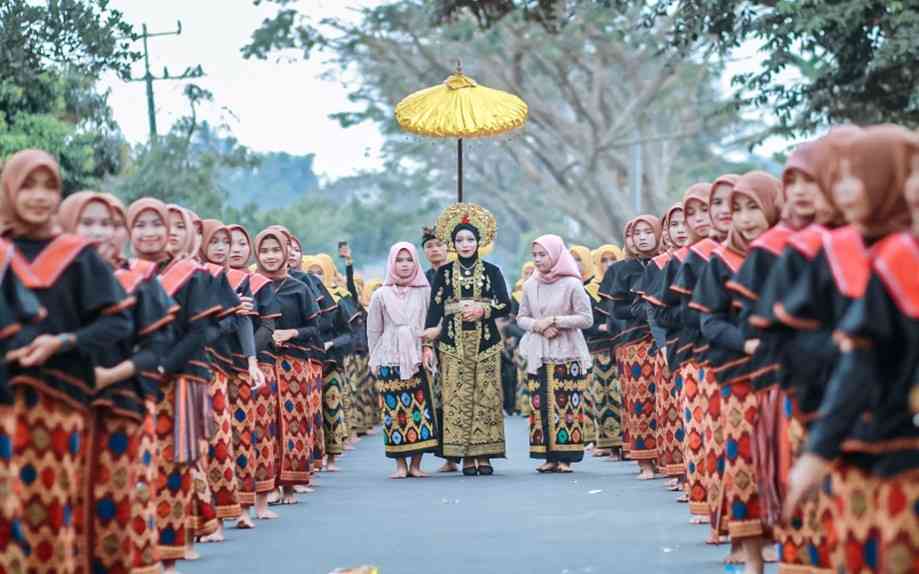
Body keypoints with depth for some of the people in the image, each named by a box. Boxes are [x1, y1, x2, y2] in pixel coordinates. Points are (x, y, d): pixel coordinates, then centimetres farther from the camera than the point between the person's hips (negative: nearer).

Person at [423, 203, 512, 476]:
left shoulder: (491, 271, 7)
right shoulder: (444, 273, 8)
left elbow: (506, 306, 1)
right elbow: (434, 309, 4)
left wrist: (482, 310, -16)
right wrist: (427, 344, -3)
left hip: (486, 343, 0)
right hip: (453, 343, 0)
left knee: (486, 397, -3)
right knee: (458, 398, -5)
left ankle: (484, 455, 0)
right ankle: (465, 456, -3)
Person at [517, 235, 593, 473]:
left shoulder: (572, 284, -6)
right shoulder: (530, 285, 7)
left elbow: (586, 318, -7)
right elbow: (521, 318, 12)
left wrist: (554, 321, -14)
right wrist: (537, 325, -9)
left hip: (566, 354, -4)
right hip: (538, 354, 4)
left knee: (566, 406, -6)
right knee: (540, 406, 1)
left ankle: (565, 457, -2)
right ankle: (549, 456, 5)